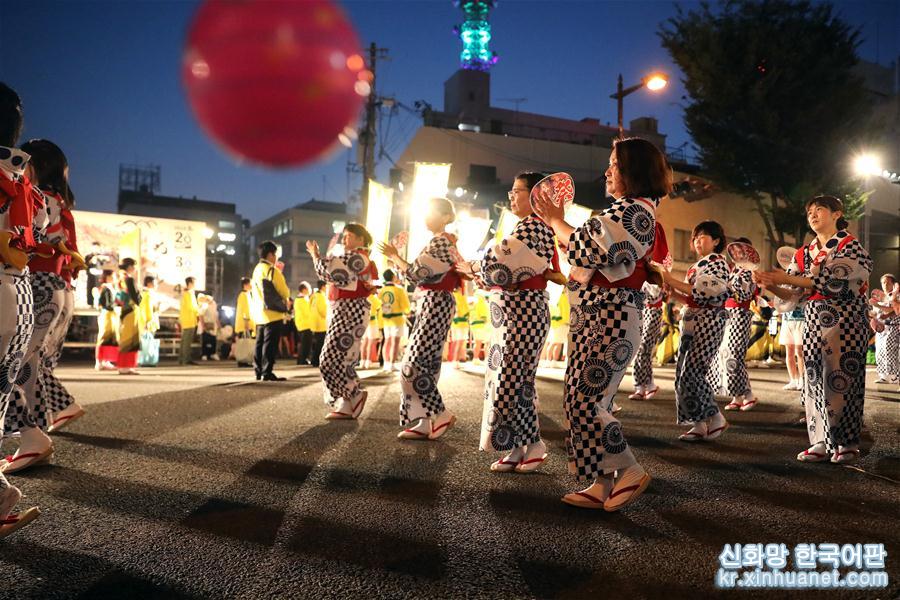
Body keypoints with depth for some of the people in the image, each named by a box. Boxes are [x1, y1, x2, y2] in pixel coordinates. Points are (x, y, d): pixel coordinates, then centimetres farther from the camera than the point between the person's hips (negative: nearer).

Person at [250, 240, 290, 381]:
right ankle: (267, 373, -8)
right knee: (270, 343, -7)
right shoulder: (272, 270, -12)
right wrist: (286, 298, 13)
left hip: (259, 314, 9)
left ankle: (259, 371, 16)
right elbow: (284, 291, -10)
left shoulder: (257, 270, 16)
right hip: (272, 313, -9)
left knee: (260, 343, 12)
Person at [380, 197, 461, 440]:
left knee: (414, 364, -11)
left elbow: (416, 274, -17)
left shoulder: (441, 242, -11)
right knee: (425, 363, 7)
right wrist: (396, 257, 14)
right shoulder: (440, 242, 19)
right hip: (429, 304, 10)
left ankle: (441, 415, -5)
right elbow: (420, 276, 17)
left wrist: (393, 256, -4)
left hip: (435, 304, -10)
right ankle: (423, 422, 9)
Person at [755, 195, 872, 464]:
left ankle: (847, 443, 8)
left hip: (845, 321, -5)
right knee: (815, 381, 2)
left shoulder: (850, 245, -2)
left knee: (841, 379, -3)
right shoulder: (803, 254, 12)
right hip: (814, 321, 5)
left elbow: (834, 279, -18)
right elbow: (792, 296, 7)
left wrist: (788, 278, -24)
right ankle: (822, 441, 9)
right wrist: (771, 286, -14)